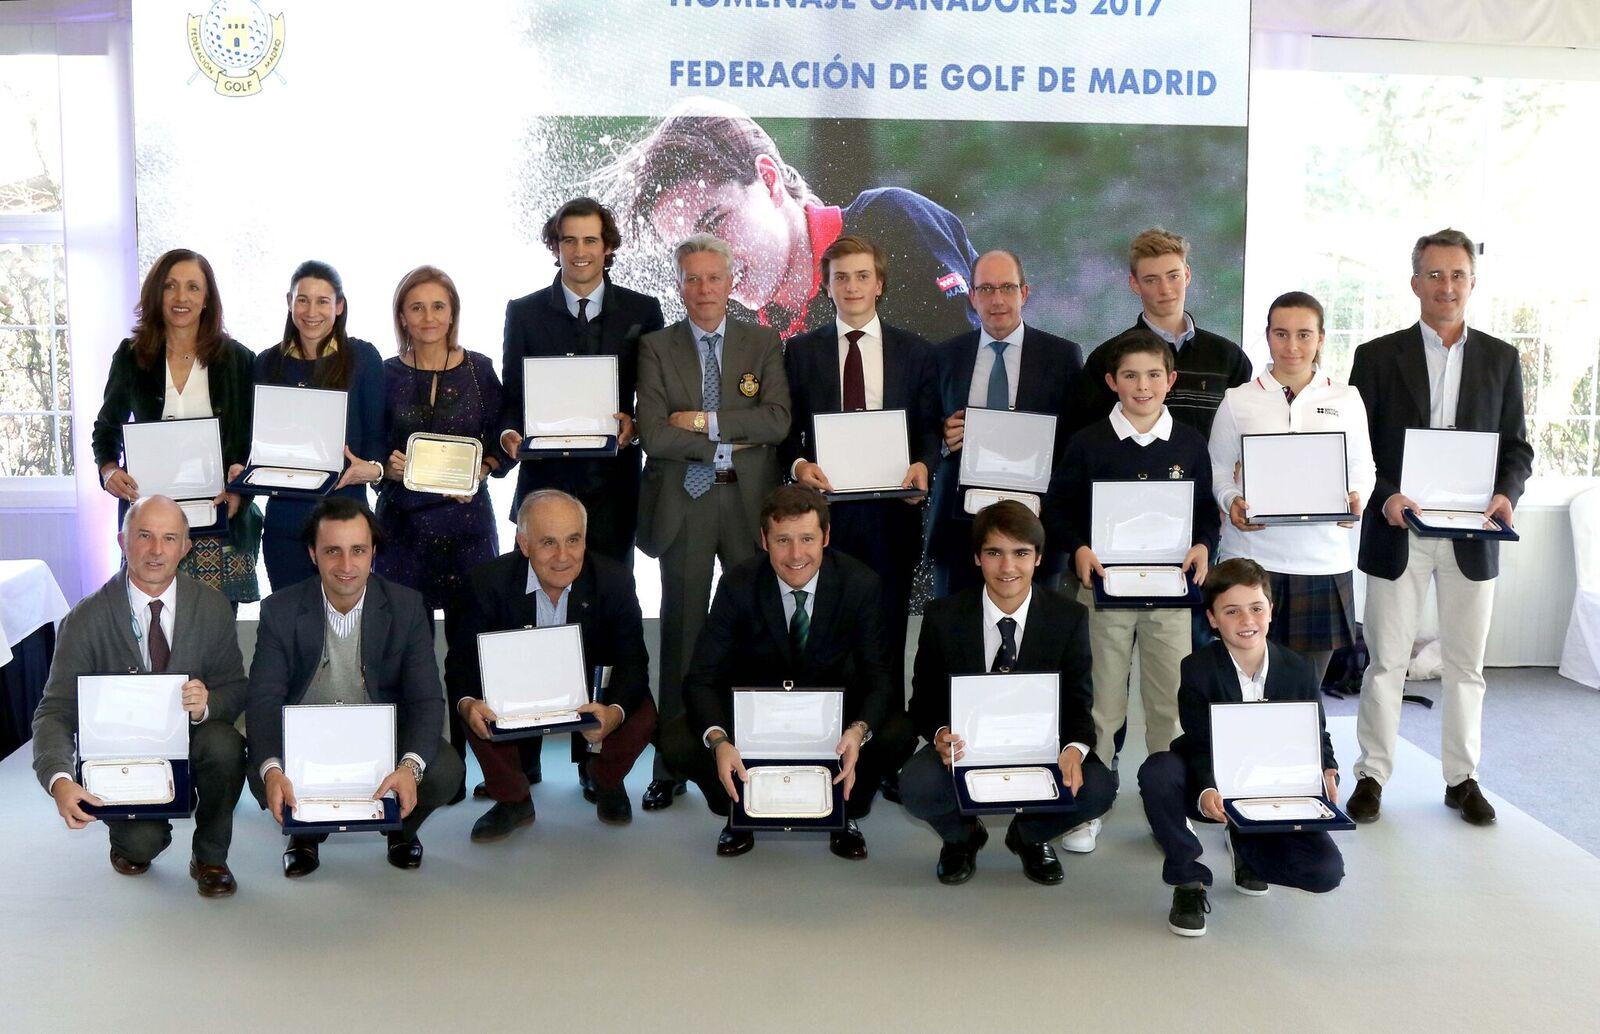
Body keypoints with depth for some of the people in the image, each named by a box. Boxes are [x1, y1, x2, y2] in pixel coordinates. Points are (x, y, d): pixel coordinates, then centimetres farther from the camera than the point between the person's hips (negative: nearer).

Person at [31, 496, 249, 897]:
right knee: (141, 842, -27)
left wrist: (207, 704, -28)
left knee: (224, 744, -32)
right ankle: (135, 838, 15)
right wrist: (59, 781, -34)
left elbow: (236, 690, -1)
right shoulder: (86, 621, -11)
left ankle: (210, 856, -7)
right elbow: (55, 712, -13)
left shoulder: (213, 607, -5)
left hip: (191, 740, 2)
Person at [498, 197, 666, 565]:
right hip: (544, 479, 0)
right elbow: (512, 393, 8)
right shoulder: (524, 313, 6)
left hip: (614, 483, 0)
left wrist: (637, 426, -13)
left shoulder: (643, 312, 6)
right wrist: (509, 431, -13)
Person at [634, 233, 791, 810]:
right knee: (682, 636, 5)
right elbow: (654, 437, -10)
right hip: (683, 505, -1)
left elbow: (777, 421, -8)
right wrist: (734, 439, -10)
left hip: (750, 502, 1)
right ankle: (672, 767, 13)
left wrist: (705, 421, -14)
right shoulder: (656, 349, 2)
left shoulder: (763, 345, 7)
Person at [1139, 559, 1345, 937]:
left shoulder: (1298, 670, -7)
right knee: (1157, 772, -35)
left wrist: (1328, 775, -21)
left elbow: (1317, 738, 2)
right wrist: (1207, 793, -41)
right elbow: (1200, 745, -20)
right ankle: (1187, 880, -13)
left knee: (1327, 871, -17)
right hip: (1213, 792, -2)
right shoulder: (1198, 669, -15)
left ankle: (1245, 847, 16)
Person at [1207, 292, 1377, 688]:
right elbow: (1218, 470, 9)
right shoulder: (1238, 400, 5)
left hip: (1322, 561, 2)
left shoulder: (1346, 399, 10)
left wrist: (1354, 500, -8)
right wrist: (1231, 501, -11)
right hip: (1251, 557, -1)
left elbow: (1362, 470, 13)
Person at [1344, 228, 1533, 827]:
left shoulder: (1500, 359, 9)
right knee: (1385, 662, 3)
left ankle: (1462, 778, 21)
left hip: (1470, 536, 2)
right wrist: (1384, 497, -16)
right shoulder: (1378, 356, 2)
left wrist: (1506, 493, -11)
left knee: (1465, 664, 9)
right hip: (1397, 532, -2)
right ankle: (1372, 776, 13)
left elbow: (1517, 446, 9)